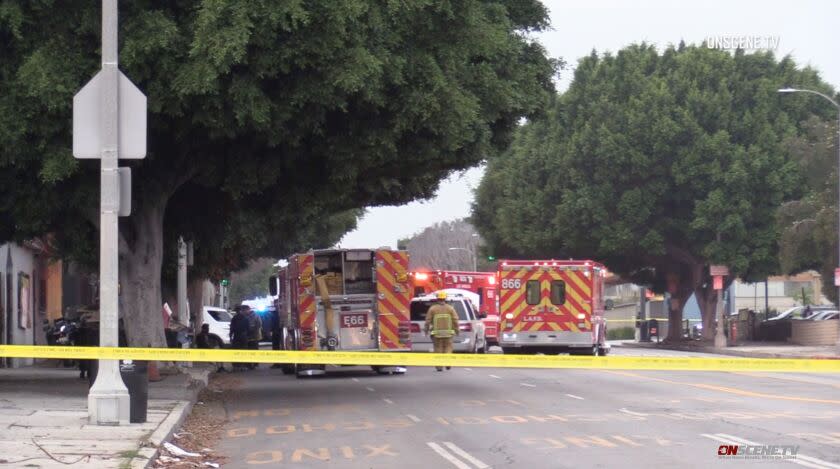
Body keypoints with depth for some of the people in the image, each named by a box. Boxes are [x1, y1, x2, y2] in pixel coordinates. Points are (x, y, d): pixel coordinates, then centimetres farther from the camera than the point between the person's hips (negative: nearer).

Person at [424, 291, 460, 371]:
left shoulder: (432, 308, -1)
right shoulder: (450, 308, 2)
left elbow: (428, 321, 0)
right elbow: (455, 320, 1)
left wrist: (426, 330, 10)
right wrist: (456, 330, 10)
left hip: (436, 333, -1)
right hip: (448, 333, 1)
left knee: (438, 349, 5)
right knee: (448, 348, 11)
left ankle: (439, 366, 3)